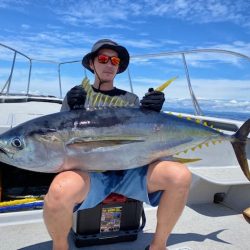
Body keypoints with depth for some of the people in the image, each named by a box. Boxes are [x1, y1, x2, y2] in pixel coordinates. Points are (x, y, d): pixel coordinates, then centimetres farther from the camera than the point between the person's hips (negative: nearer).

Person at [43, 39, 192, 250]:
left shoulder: (130, 99, 17)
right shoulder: (77, 95, 12)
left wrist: (151, 115, -10)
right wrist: (74, 113, -13)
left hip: (129, 170, 3)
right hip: (89, 169, -2)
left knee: (181, 176, -25)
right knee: (59, 192, -37)